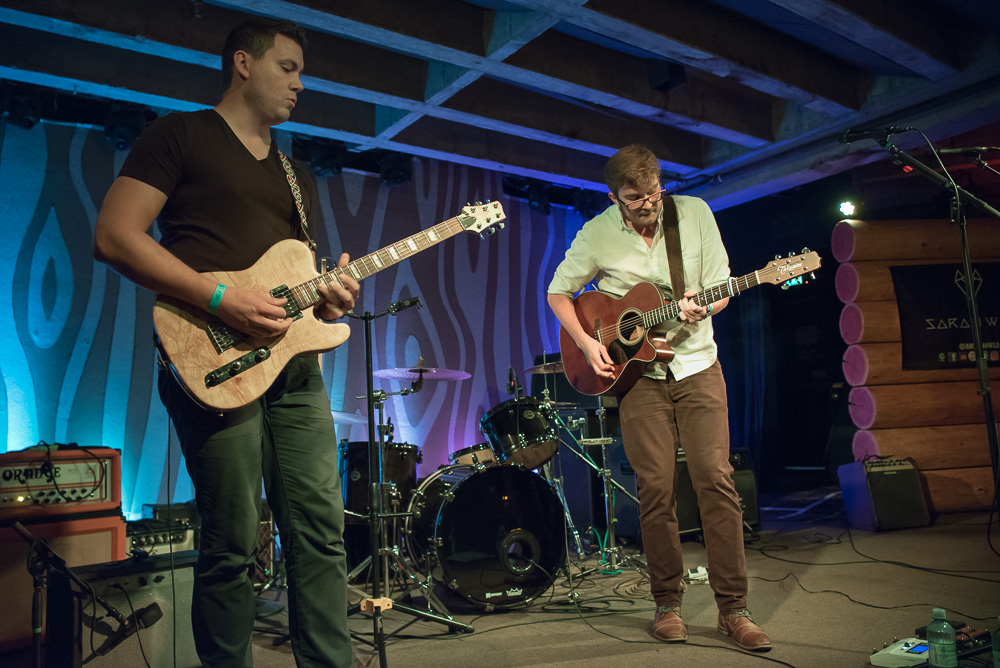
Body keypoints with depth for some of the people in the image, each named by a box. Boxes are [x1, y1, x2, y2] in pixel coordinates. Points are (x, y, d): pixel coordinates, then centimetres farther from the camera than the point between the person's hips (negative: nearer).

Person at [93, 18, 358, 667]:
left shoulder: (297, 175, 25)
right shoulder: (181, 134, 5)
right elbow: (115, 236, -7)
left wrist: (328, 296, 2)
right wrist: (221, 299, -15)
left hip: (295, 365, 6)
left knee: (322, 533, 5)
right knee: (233, 545, -3)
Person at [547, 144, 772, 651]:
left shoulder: (694, 213, 0)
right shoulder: (596, 235, -2)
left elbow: (720, 288, 3)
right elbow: (558, 292, 7)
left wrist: (702, 309, -19)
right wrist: (586, 342, -7)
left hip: (696, 365, 1)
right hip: (637, 373, -1)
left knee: (716, 479, -5)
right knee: (656, 487, -2)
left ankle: (733, 608, 6)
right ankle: (667, 604, 14)